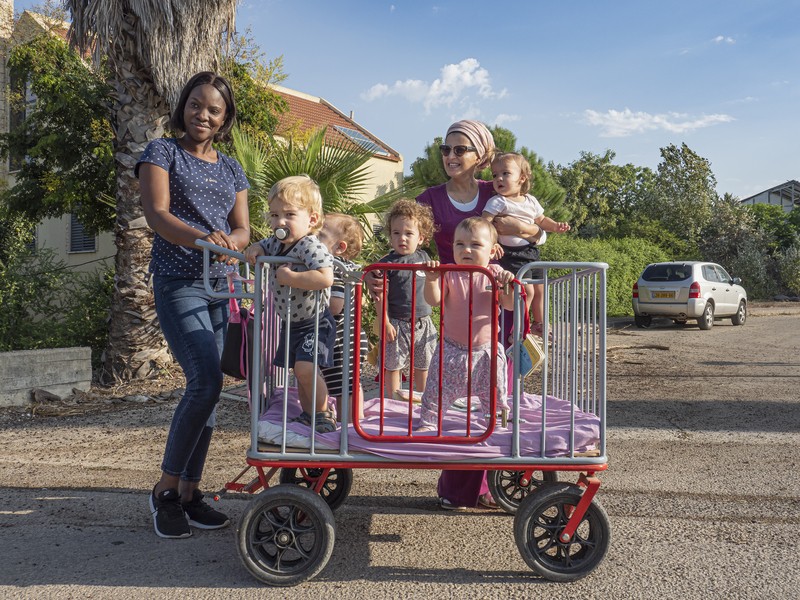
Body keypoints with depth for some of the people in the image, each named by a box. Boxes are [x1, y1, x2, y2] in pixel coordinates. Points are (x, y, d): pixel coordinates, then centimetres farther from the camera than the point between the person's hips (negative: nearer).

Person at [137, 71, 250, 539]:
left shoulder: (231, 168, 17)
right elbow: (157, 213, -10)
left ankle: (190, 491, 16)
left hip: (221, 285, 6)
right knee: (207, 380, -18)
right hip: (178, 283, -5)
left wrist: (230, 241, -15)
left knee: (206, 387, 5)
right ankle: (165, 489, -1)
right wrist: (201, 237, -29)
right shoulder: (163, 152, 3)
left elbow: (242, 228, 10)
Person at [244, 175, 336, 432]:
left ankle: (323, 413, 1)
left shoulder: (311, 247, -27)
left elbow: (325, 278, -41)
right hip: (291, 323, 9)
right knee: (299, 371, 17)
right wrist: (254, 249, -4)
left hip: (315, 323, -9)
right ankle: (308, 414, 34)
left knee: (306, 368, -20)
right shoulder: (276, 243, 0)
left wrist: (290, 277, -34)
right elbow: (262, 247, 21)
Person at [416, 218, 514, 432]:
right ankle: (427, 423, 18)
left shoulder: (495, 274, -6)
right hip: (452, 349, 0)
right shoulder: (449, 275, -6)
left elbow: (510, 306, -12)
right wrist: (431, 280, -36)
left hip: (486, 348, 1)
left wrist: (509, 286, -30)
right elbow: (433, 300, -19)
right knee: (437, 391, 3)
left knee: (494, 393, 14)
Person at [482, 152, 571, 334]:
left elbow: (541, 220, 22)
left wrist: (556, 226, 3)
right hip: (513, 254, -7)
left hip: (532, 252, 7)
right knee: (527, 291, -13)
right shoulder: (498, 202, -13)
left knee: (539, 289, 15)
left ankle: (538, 324, 33)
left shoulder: (531, 201, 7)